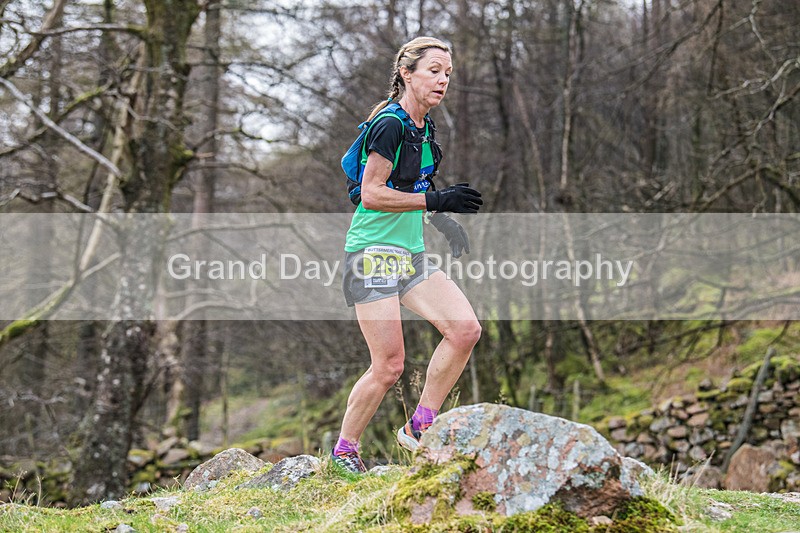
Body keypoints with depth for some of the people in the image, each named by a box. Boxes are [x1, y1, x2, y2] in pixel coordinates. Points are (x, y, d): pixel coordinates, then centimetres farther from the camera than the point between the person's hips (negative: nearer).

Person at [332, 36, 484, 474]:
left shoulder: (423, 127, 13)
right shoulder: (390, 125, -14)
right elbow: (372, 194, -19)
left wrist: (442, 222, 13)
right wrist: (436, 201, -22)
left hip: (411, 254, 9)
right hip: (373, 254, -9)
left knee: (465, 329, -6)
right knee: (389, 367, -8)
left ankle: (419, 427, 6)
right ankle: (343, 451, 11)